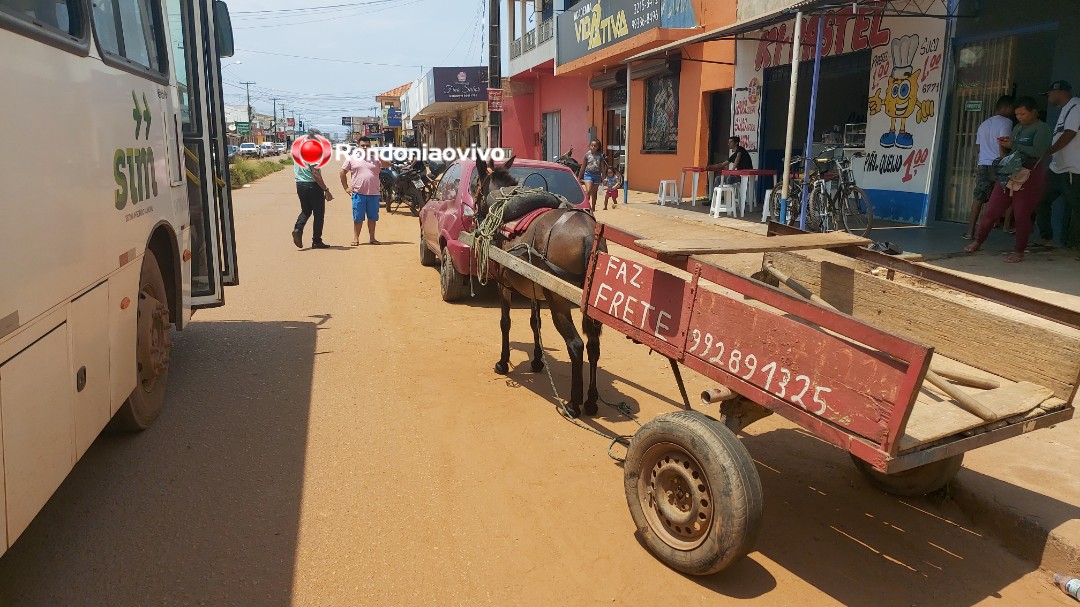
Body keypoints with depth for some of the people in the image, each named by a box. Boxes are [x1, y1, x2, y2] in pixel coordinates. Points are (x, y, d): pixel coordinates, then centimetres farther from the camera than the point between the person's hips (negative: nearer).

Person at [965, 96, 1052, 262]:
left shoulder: (1041, 129, -5)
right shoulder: (1017, 128, 16)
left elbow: (1038, 152, -20)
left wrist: (1013, 145, -20)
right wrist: (1005, 144, 8)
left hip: (1031, 175, -7)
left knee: (1021, 215, -5)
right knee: (991, 210, 5)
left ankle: (1018, 252, 5)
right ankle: (978, 241, 19)